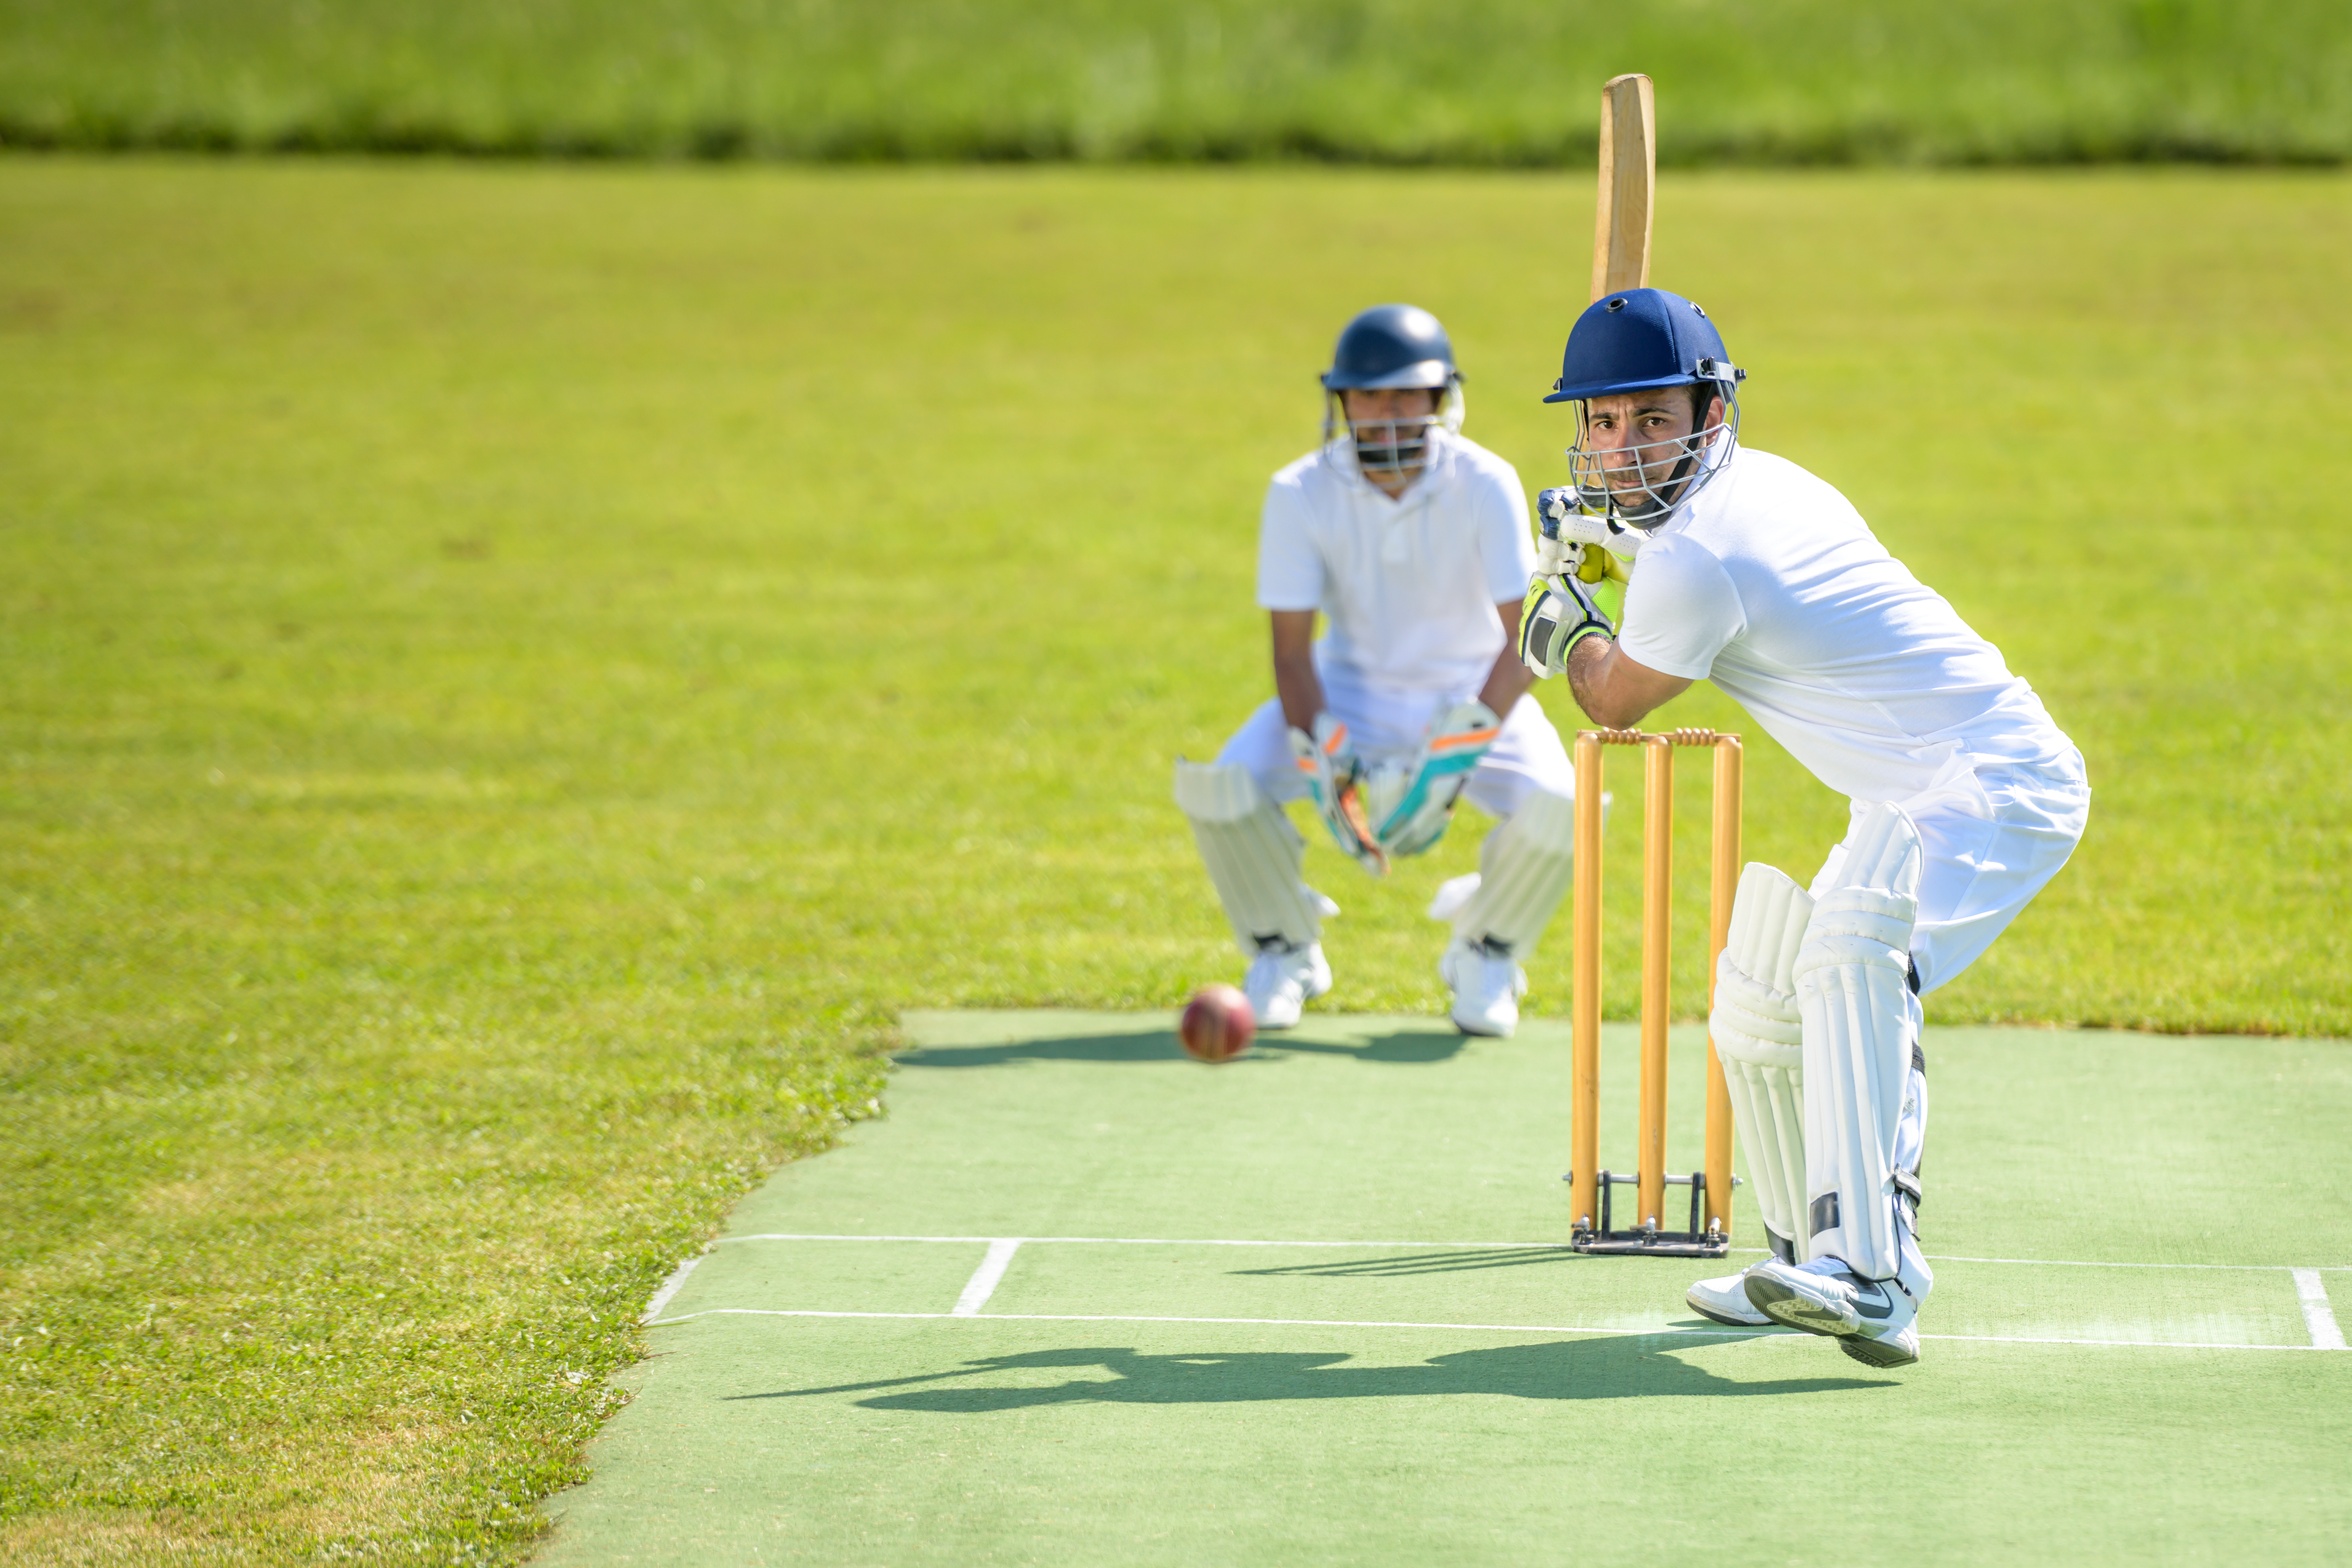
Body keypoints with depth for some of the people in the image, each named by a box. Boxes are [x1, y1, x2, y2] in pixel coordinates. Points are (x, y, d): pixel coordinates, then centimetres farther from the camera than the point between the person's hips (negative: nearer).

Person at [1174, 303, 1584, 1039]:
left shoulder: (1485, 485, -21)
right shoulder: (1301, 493, -16)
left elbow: (1527, 639, -24)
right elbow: (1292, 647, -12)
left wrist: (1451, 757, -34)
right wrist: (1324, 761, -28)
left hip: (1474, 693, -1)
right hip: (1353, 688, 1)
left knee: (1557, 806, -29)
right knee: (1220, 785, -23)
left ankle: (1486, 953, 4)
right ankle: (1286, 951, 6)